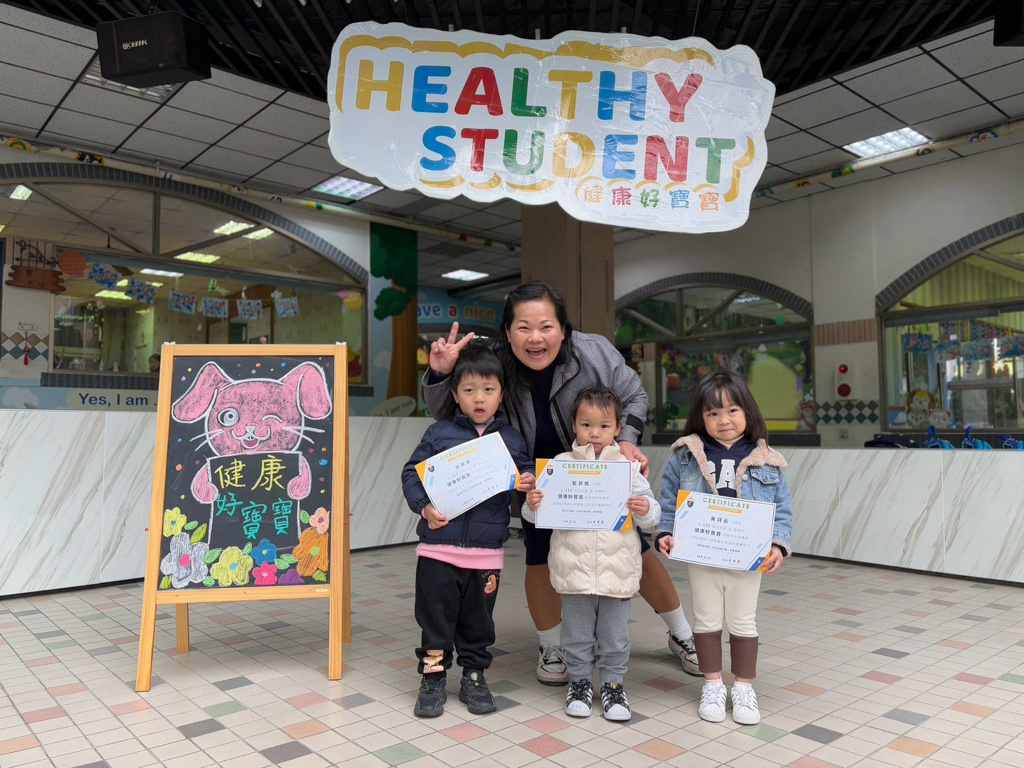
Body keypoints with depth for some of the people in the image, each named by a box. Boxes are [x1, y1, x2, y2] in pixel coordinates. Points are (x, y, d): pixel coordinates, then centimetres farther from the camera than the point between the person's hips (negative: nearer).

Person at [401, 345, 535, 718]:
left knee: (478, 619, 14)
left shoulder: (512, 439, 6)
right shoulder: (439, 434, 0)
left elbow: (526, 471, 13)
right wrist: (424, 507, -13)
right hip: (438, 547, -1)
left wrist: (529, 481, -11)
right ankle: (433, 678, 25)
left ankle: (474, 676, 32)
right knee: (435, 617, 8)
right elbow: (411, 473, 1)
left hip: (486, 551, 2)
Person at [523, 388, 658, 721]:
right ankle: (579, 681, 32)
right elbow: (538, 515, 3)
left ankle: (613, 683, 31)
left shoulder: (629, 466, 2)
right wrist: (532, 506, -18)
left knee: (615, 633, 13)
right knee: (577, 632, 13)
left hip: (617, 566, 0)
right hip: (574, 566, 0)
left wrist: (645, 510, -19)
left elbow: (652, 514, 2)